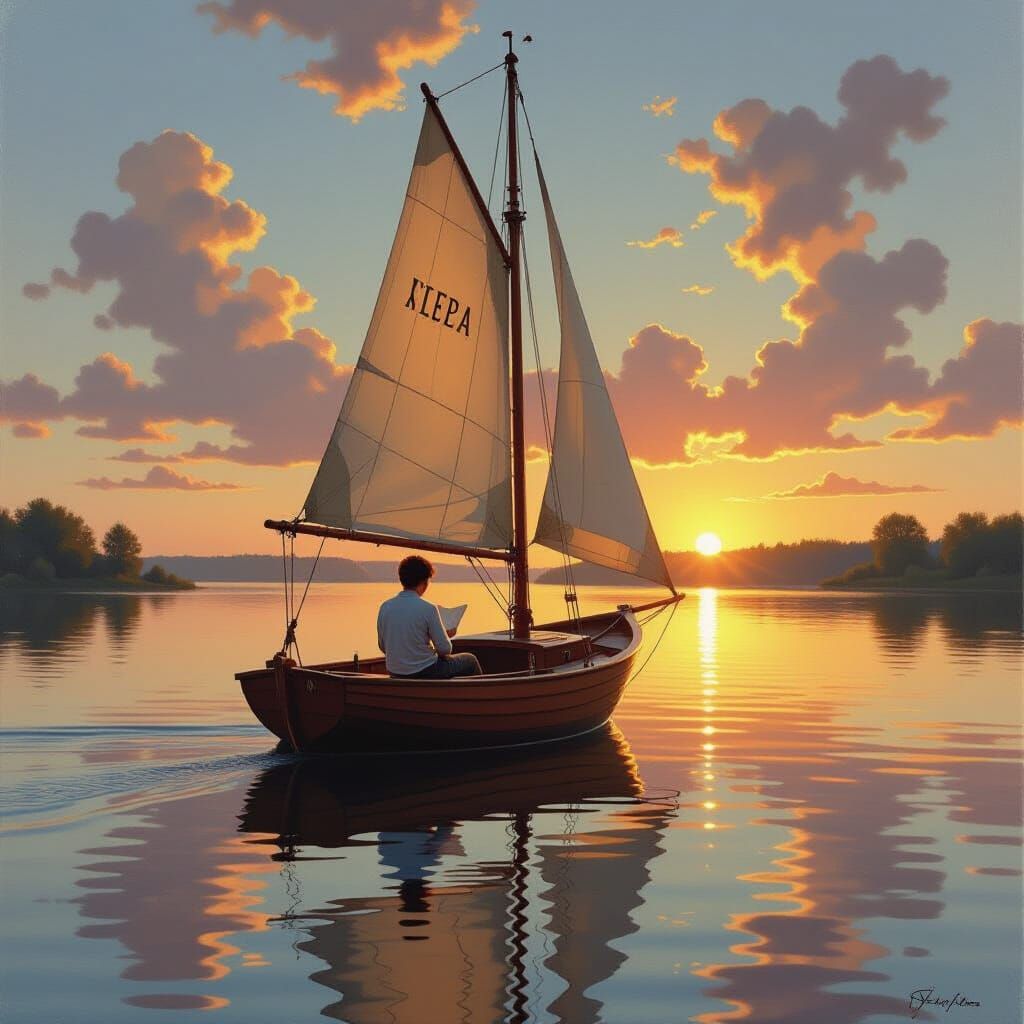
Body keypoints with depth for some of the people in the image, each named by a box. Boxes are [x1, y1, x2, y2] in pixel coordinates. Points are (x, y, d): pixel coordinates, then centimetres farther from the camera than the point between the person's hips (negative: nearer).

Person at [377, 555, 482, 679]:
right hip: (423, 673, -6)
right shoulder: (428, 609, -19)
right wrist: (445, 635, 6)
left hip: (394, 673, 7)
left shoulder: (385, 607, -4)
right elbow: (445, 649, -15)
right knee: (470, 660, 18)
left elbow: (383, 647, 6)